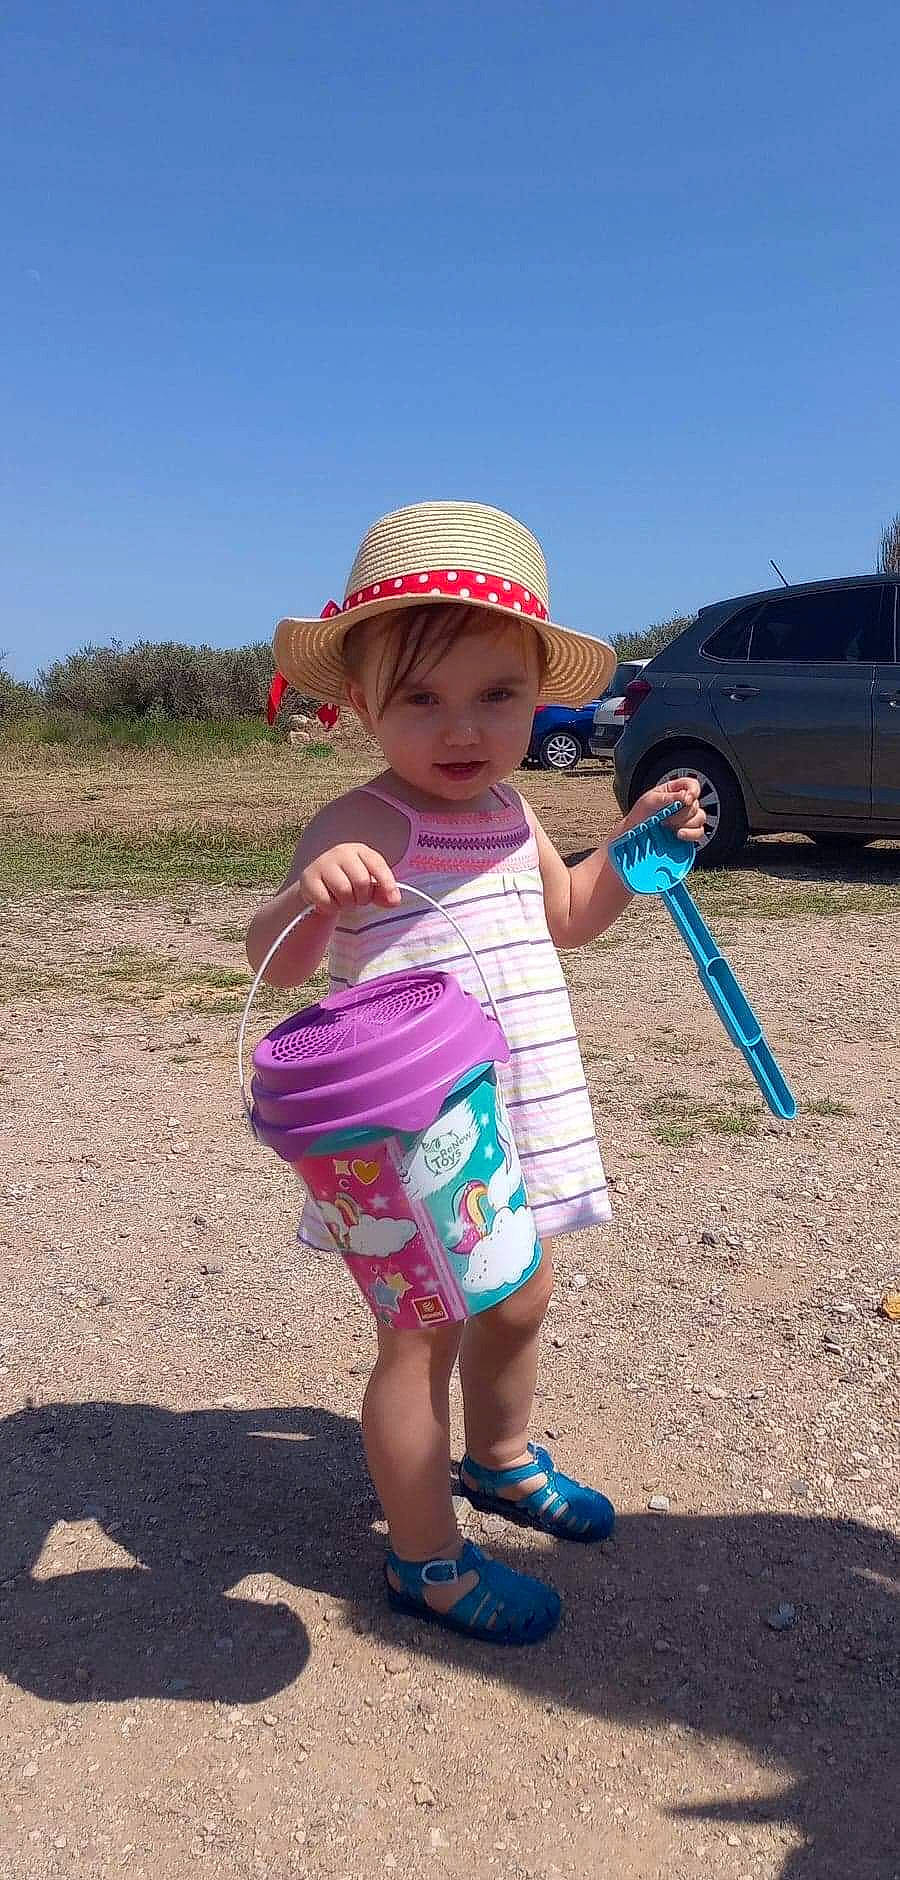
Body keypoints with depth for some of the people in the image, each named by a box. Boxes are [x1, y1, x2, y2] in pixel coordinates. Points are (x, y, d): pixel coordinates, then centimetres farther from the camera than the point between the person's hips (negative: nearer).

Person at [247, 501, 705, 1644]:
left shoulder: (509, 812, 5)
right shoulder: (363, 826, -19)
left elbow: (567, 915, 22)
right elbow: (274, 962, -29)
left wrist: (636, 841, 7)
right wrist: (311, 895, -50)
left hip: (513, 1118, 8)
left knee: (519, 1303, 24)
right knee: (422, 1338, 4)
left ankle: (499, 1459, 52)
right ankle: (427, 1562, 26)